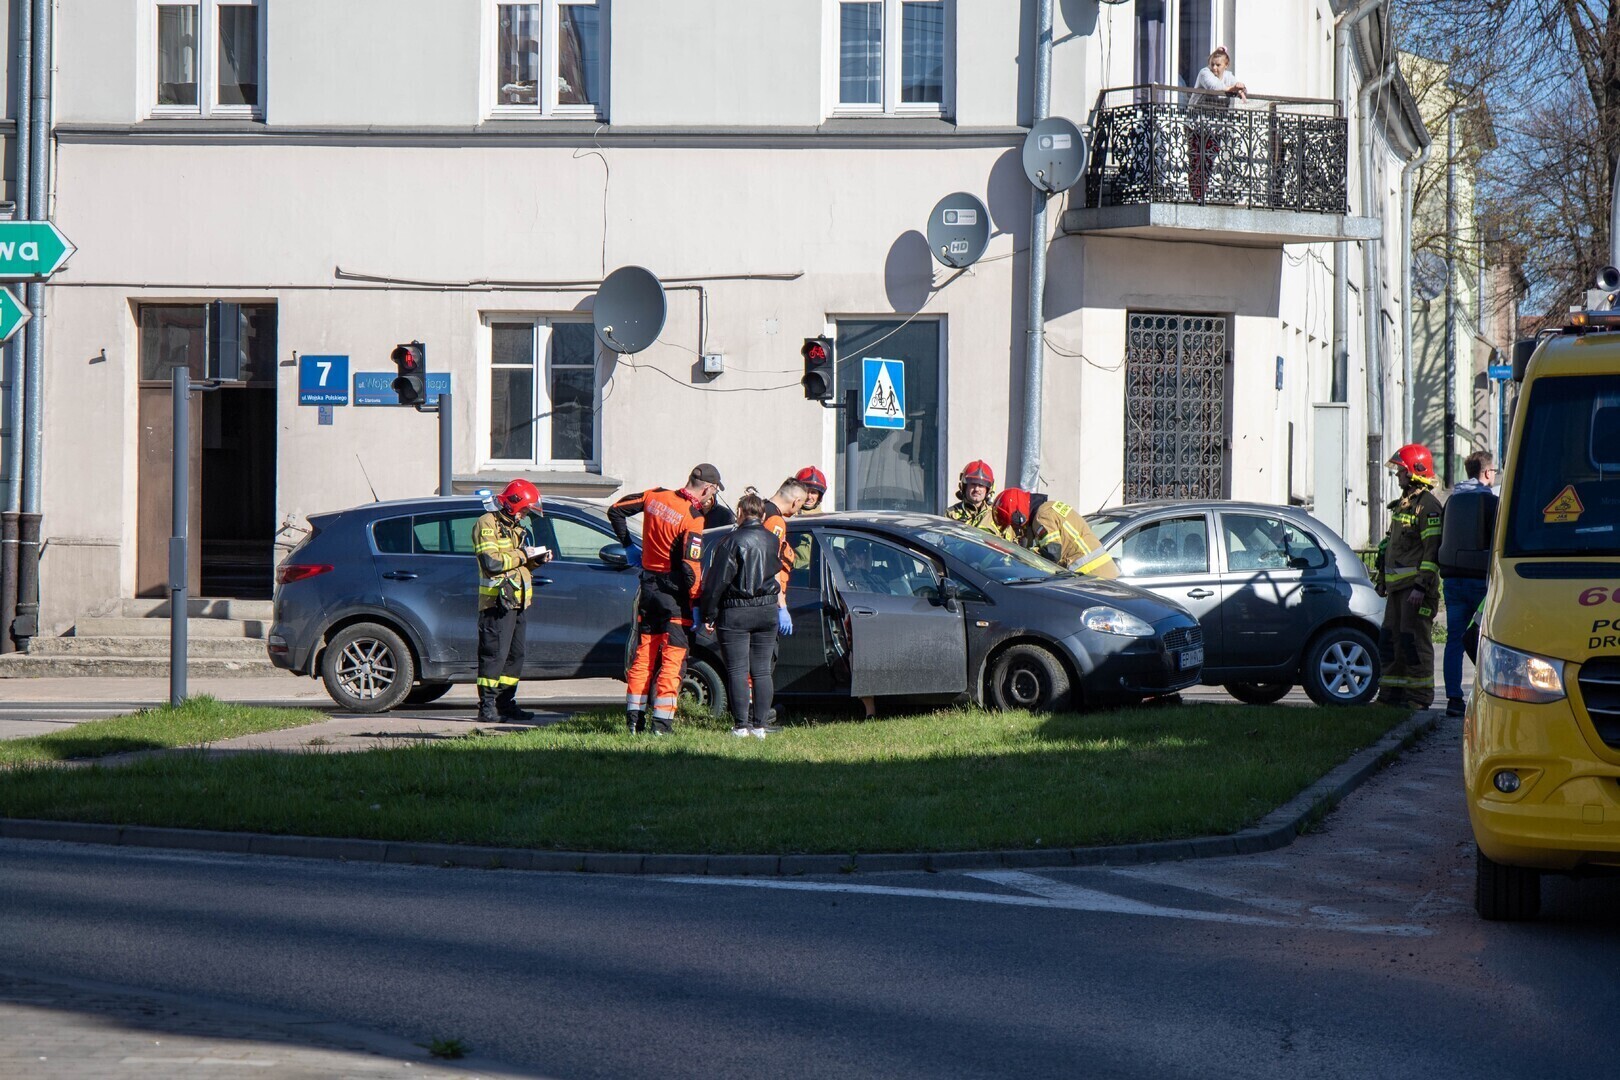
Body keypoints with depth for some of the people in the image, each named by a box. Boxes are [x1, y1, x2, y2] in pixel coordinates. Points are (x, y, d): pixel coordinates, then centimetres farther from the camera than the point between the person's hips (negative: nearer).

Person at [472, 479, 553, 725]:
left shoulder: (515, 527, 23)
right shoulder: (487, 525, -7)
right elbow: (491, 562, -20)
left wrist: (537, 559, 8)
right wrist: (522, 555, -13)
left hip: (517, 602, 9)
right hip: (496, 601, -9)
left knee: (514, 655, 10)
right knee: (495, 654, -11)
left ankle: (505, 704, 15)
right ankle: (487, 707, -10)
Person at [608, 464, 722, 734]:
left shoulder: (655, 496, 1)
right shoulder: (693, 519, -18)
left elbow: (616, 510, 13)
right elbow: (690, 568, -21)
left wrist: (627, 544, 21)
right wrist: (697, 602, -12)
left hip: (648, 587, 6)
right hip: (673, 591, -6)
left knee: (643, 654, 13)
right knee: (672, 659, -1)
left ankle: (634, 720, 15)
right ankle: (661, 724, -6)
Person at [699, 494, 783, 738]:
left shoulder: (733, 541, -11)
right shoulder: (774, 541, 4)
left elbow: (717, 581, -12)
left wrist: (709, 615, -7)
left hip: (735, 613, -5)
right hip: (767, 611, 5)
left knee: (737, 670, -1)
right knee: (762, 671, 7)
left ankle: (741, 725, -3)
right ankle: (760, 725, 7)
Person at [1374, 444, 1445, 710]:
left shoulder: (1428, 505, -11)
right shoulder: (1402, 504, 20)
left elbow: (1433, 550, -17)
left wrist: (1422, 586, -22)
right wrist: (1382, 579, 26)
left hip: (1417, 585, -10)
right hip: (1398, 585, 10)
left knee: (1414, 639, -8)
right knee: (1391, 638, 10)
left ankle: (1419, 696, -4)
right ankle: (1391, 693, 16)